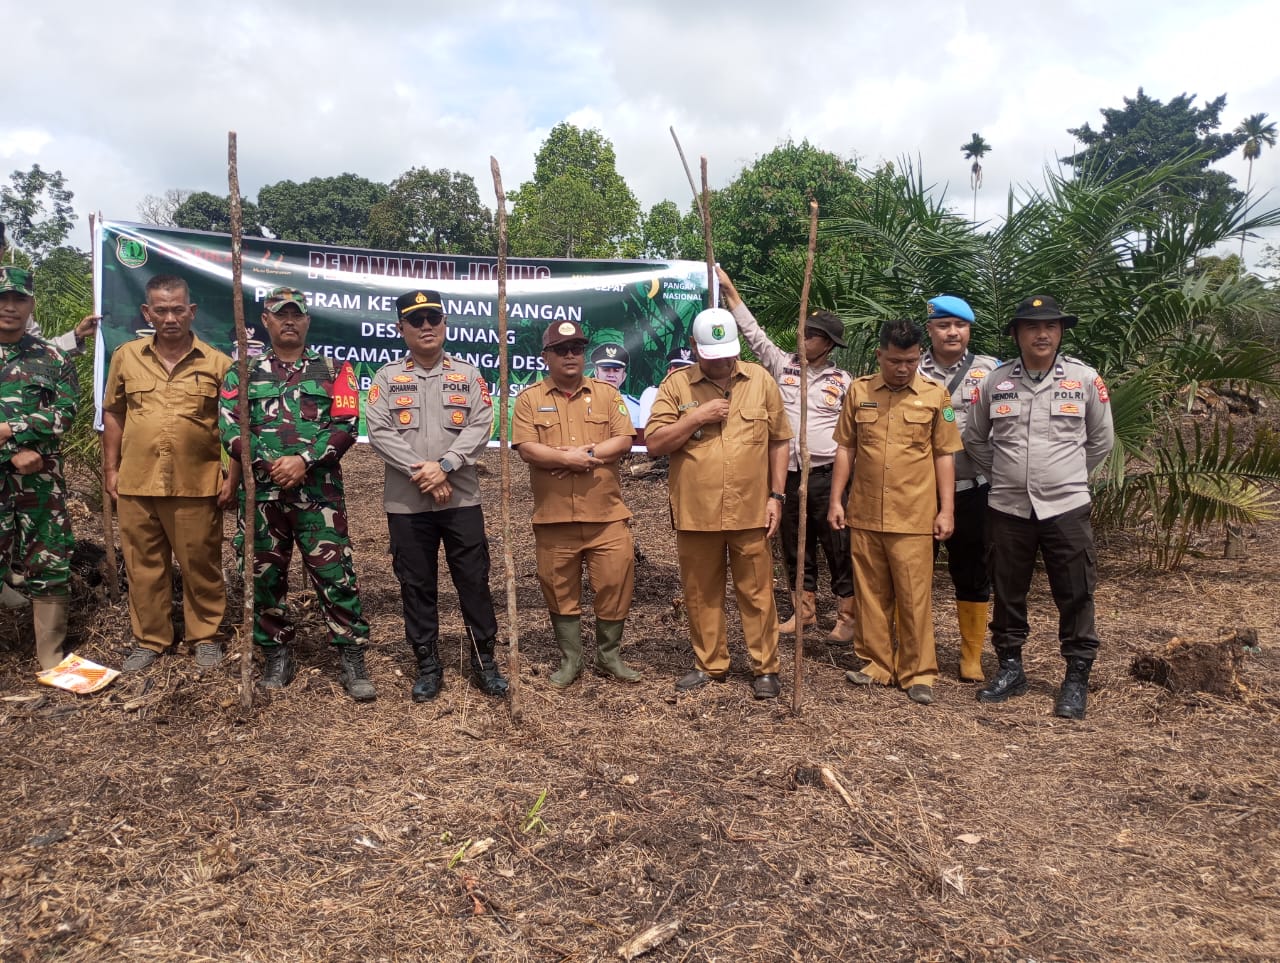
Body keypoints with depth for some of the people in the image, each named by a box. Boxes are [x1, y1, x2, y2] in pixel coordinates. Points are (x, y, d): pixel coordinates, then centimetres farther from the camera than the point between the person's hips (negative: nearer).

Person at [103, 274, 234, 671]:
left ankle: (206, 637, 22)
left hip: (197, 486, -2)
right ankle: (149, 639, 25)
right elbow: (113, 415, 13)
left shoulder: (217, 363, -1)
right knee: (143, 566, 11)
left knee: (201, 565, 7)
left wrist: (232, 476, -3)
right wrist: (111, 469, 8)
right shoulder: (125, 357, 6)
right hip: (136, 484, 3)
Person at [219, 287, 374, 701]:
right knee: (265, 575, 9)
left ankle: (352, 658, 5)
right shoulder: (243, 373, 11)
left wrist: (304, 460, -15)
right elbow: (229, 427, 0)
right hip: (262, 492, 2)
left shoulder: (332, 371, 8)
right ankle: (276, 656, 23)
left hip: (319, 493, -2)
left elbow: (346, 425, -3)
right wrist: (269, 464, -14)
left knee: (335, 574, -4)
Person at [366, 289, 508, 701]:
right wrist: (420, 470, -16)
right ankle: (428, 665, 21)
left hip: (462, 498, 0)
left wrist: (444, 466, -17)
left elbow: (481, 426, -4)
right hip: (406, 502, 0)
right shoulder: (387, 377, 6)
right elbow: (379, 431, -5)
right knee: (416, 585, 8)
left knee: (474, 581, 4)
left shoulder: (468, 375, 7)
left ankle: (484, 661, 17)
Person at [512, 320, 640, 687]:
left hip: (606, 514, 1)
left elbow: (623, 441, -3)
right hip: (553, 516, 0)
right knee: (560, 590, 8)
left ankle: (609, 656, 21)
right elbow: (527, 449, -8)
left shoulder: (607, 393, 8)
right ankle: (570, 660, 23)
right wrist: (570, 458, -18)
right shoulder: (530, 398, 4)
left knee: (615, 584, 3)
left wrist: (581, 455, -14)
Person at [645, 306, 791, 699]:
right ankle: (709, 664, 28)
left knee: (757, 593, 8)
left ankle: (765, 668, 21)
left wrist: (776, 495, 1)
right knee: (701, 593, 12)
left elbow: (779, 441, 7)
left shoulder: (761, 380, 4)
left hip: (751, 512, 0)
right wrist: (696, 417, -14)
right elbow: (654, 443, -4)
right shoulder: (675, 384, 0)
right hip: (695, 513, 0)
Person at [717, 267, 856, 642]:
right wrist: (729, 290, 2)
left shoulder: (842, 381, 1)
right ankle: (805, 610, 28)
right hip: (788, 473, 3)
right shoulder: (782, 364, 7)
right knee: (795, 546, 13)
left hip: (826, 474, -3)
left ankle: (846, 617, 13)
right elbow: (754, 332, 6)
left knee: (838, 547, 1)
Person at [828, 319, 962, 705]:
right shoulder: (859, 391, 5)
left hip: (913, 518, -2)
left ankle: (918, 673, 13)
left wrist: (946, 510, -1)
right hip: (864, 514, 2)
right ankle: (875, 663, 23)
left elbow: (944, 455, 3)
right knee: (871, 593, 10)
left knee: (915, 597, 1)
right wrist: (836, 499, 5)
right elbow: (846, 449, 9)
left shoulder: (935, 395, 0)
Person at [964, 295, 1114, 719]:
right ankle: (1010, 668, 25)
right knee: (1007, 592, 11)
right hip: (1007, 508, 2)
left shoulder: (1084, 379, -1)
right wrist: (1003, 474, 9)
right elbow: (974, 438, 14)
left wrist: (1068, 477, 10)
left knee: (1075, 596, 3)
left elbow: (1102, 440, 9)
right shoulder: (995, 381, 2)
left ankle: (1077, 677, 16)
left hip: (1066, 507, -1)